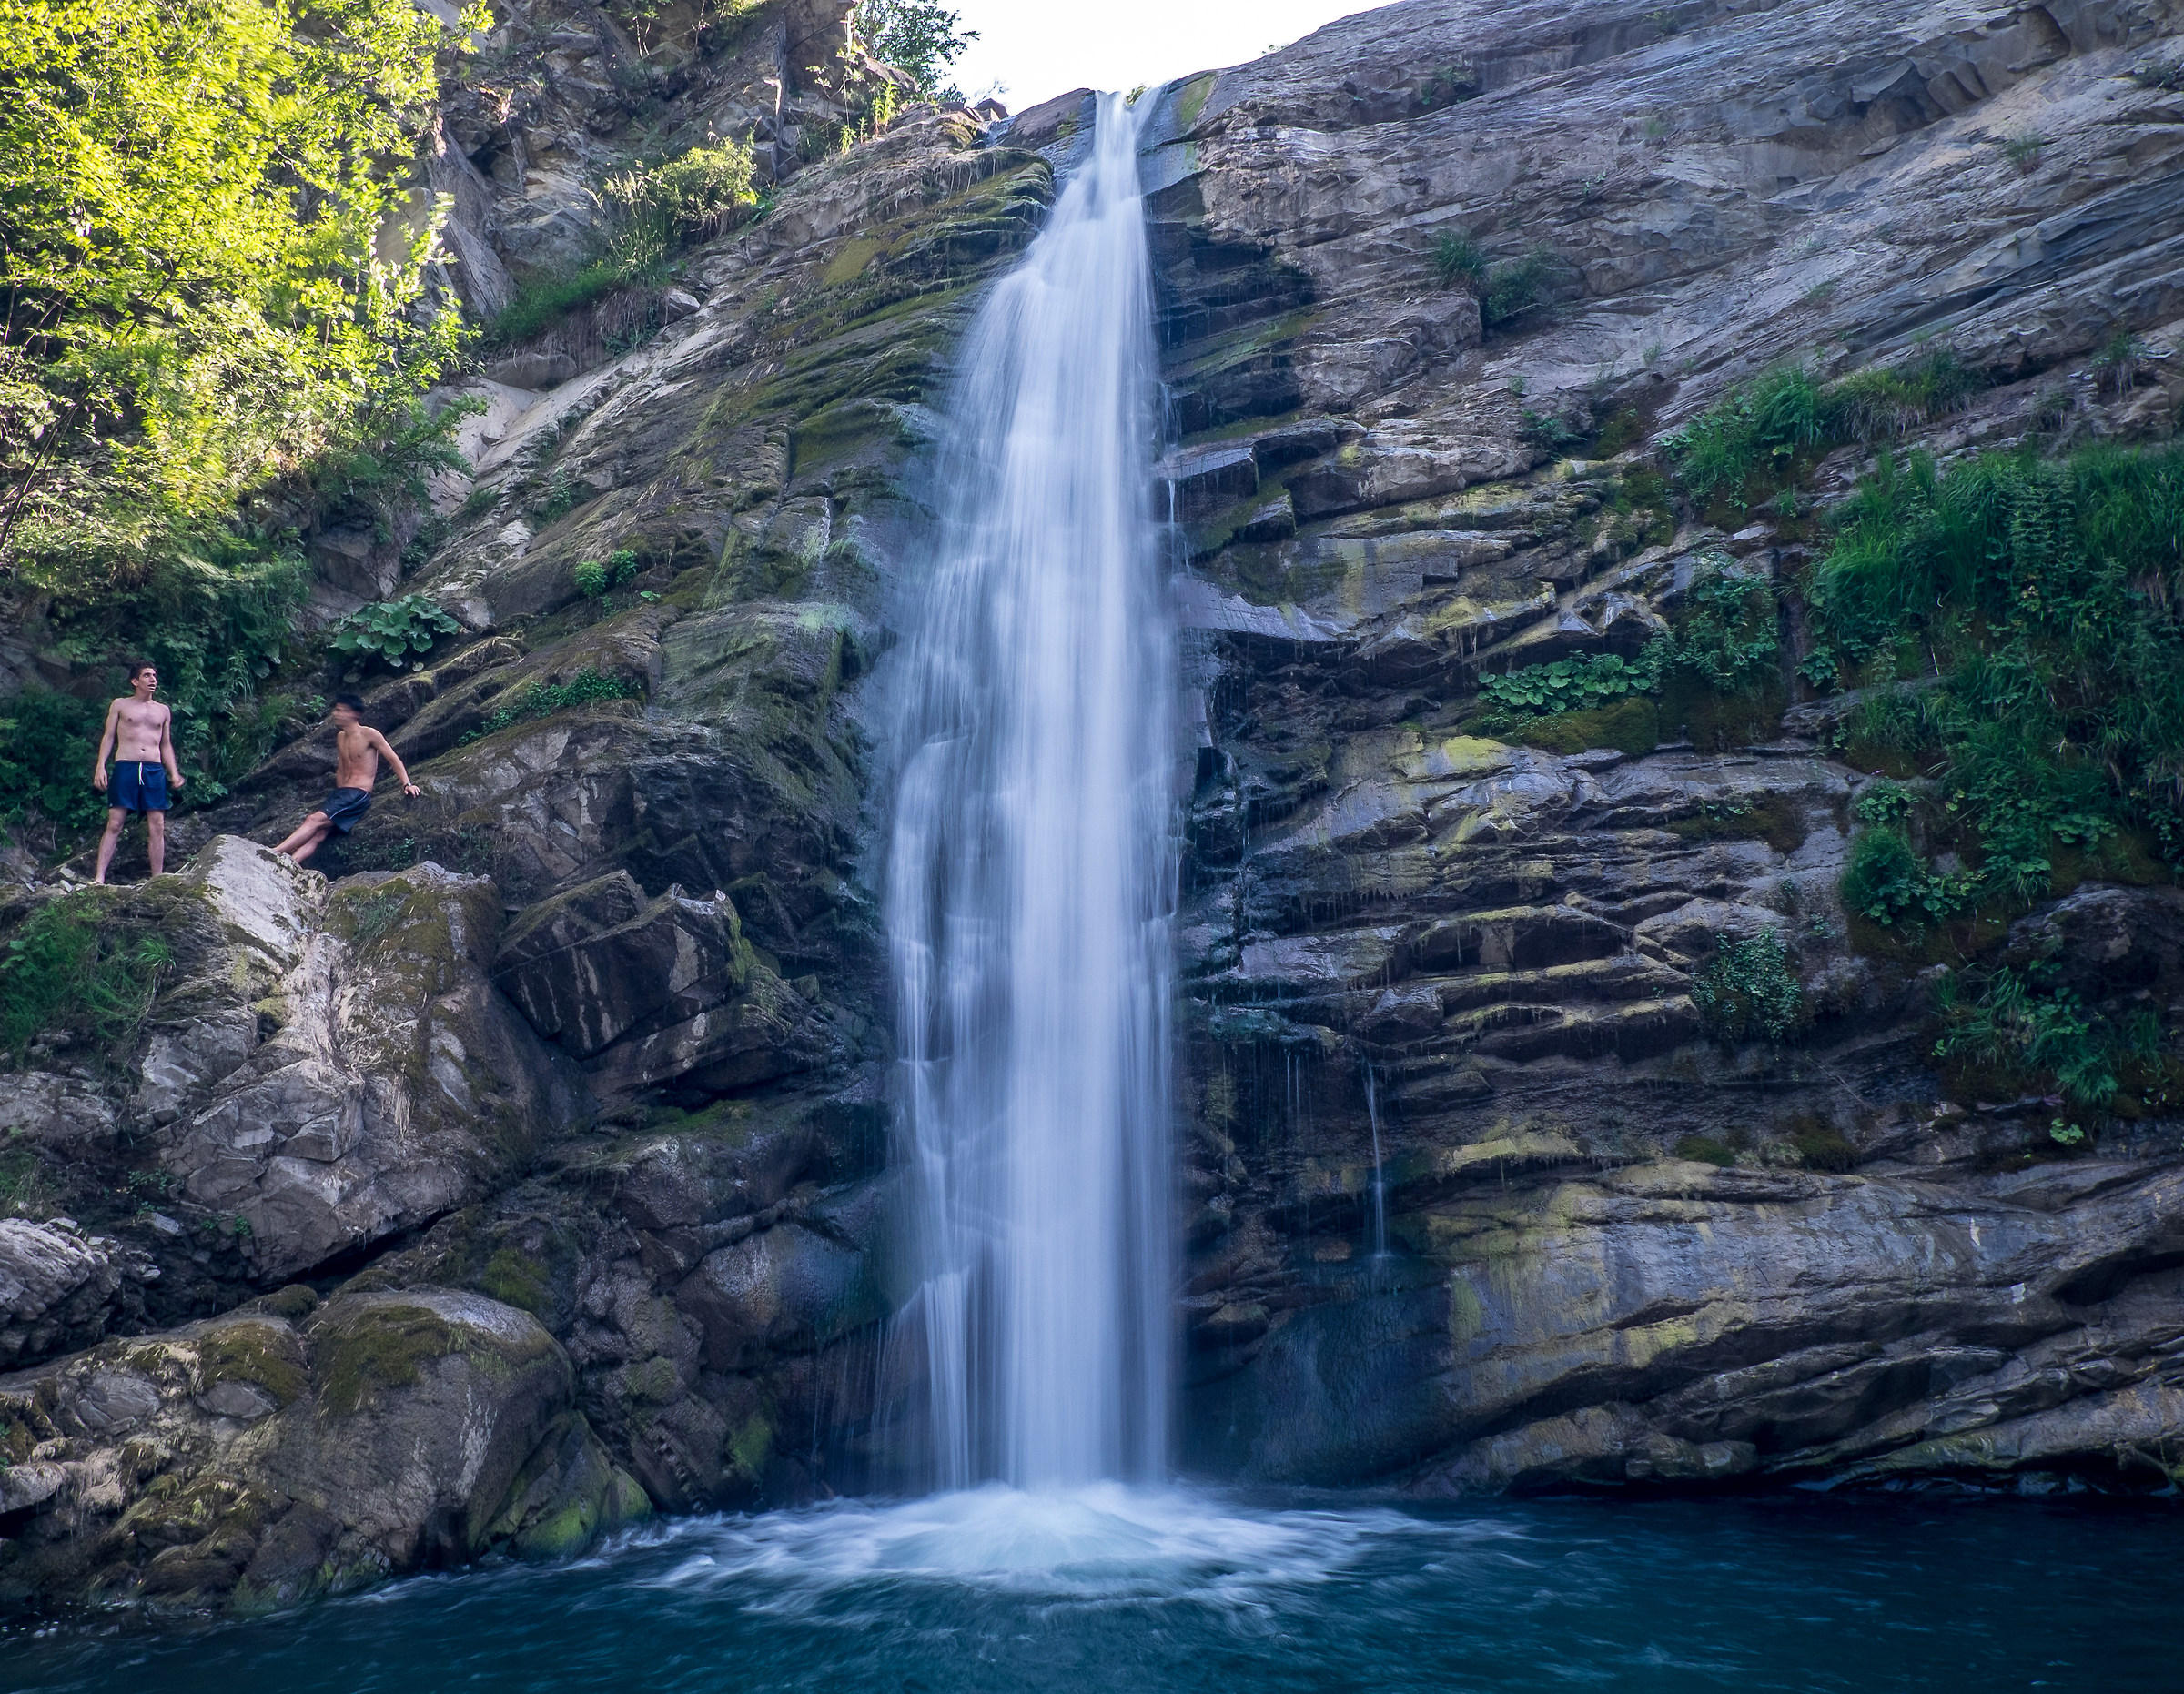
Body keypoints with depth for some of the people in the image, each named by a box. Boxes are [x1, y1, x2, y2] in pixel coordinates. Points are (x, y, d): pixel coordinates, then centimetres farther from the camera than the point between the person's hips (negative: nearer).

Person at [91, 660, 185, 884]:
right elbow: (108, 737, 7)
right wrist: (100, 766, -4)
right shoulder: (120, 705, 10)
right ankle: (99, 878, -10)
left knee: (157, 826, -2)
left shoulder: (163, 711, 18)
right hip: (126, 767, -3)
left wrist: (174, 772, 8)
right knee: (114, 824, -8)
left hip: (154, 770, 3)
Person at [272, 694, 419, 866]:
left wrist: (407, 784, -9)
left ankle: (273, 853, -32)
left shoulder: (369, 734, -3)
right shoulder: (341, 736, 19)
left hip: (359, 794, -7)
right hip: (340, 792, 7)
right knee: (318, 835, -14)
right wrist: (339, 793, 17)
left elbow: (393, 759, -1)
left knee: (315, 820, -24)